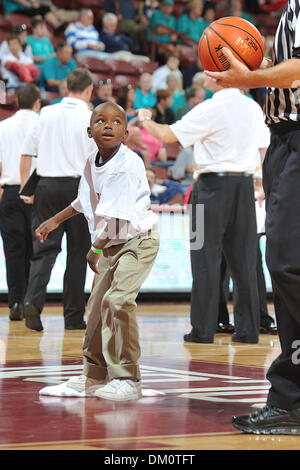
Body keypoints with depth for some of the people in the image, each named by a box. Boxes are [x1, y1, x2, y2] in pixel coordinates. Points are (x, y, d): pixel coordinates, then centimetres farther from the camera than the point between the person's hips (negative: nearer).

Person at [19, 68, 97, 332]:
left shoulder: (47, 114, 5)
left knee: (44, 248, 3)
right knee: (77, 253, 7)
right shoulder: (92, 119, -5)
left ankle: (33, 300, -21)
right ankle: (74, 317, 10)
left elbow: (27, 152, 8)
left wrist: (25, 185, 16)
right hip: (77, 186, -2)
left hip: (46, 185, 2)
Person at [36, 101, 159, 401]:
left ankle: (127, 379, -15)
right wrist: (55, 221, 28)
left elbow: (118, 213, -25)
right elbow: (85, 200, 22)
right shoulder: (92, 163, 3)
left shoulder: (129, 163, -21)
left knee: (117, 300, -23)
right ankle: (94, 378, 23)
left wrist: (96, 248, -23)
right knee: (97, 304, 9)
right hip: (110, 244, 8)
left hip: (138, 240, -8)